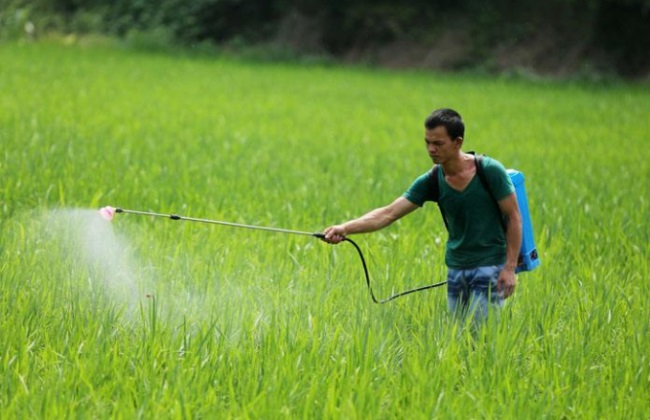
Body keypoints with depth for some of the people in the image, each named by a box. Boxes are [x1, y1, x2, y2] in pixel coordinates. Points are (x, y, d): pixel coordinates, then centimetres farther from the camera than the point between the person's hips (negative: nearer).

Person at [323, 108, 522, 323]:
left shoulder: (490, 171, -14)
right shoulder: (431, 181, -3)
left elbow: (513, 217, -8)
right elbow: (389, 213, -9)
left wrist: (510, 268, -14)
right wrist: (345, 228, -23)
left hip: (489, 267, -5)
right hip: (455, 269, 5)